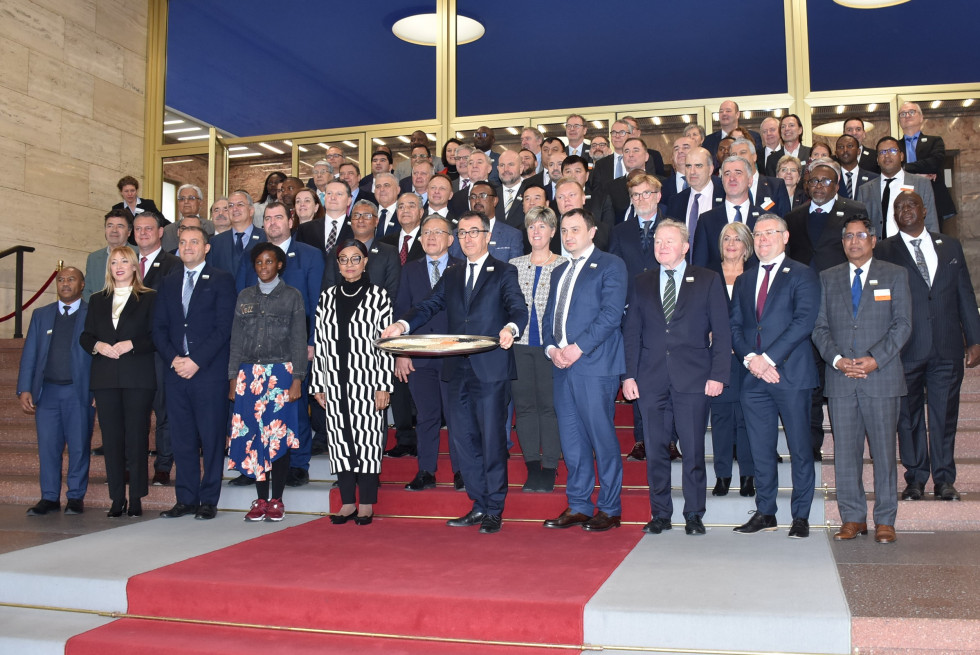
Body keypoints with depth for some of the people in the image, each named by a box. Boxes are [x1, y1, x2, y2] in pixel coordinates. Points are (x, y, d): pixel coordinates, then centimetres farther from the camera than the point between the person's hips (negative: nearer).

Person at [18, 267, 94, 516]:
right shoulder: (41, 315, 15)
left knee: (79, 446, 1)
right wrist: (24, 390, 1)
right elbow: (29, 354, 11)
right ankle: (49, 497, 12)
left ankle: (76, 497, 11)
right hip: (47, 391, 3)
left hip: (78, 391, -3)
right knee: (48, 446, 3)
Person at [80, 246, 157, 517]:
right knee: (111, 439, 3)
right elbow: (85, 336, 15)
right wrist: (98, 346, -6)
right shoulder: (97, 301, 18)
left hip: (138, 378, -4)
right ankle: (117, 499, 9)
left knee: (136, 438, -3)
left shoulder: (150, 298, 5)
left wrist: (130, 344, -15)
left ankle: (136, 499, 3)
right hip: (105, 378, 4)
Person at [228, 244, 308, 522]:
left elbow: (299, 340, 1)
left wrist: (297, 379, -7)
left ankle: (276, 501, 6)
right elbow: (236, 340, 13)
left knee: (279, 436, -3)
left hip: (280, 374, -3)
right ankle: (261, 500, 10)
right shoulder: (245, 296, 14)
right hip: (249, 375, 3)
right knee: (253, 436, 1)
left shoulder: (292, 296, 5)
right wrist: (233, 378, 6)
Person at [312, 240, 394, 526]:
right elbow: (319, 343, 10)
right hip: (335, 384, 4)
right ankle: (348, 502, 17)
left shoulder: (378, 296, 0)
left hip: (367, 383, -4)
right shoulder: (327, 298, 11)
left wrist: (384, 386, -9)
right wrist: (317, 385, 7)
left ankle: (366, 504, 10)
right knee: (340, 441, 6)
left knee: (367, 439, -1)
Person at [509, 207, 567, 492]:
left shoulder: (564, 266, 2)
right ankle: (532, 468, 14)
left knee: (549, 404, -2)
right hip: (520, 343, 3)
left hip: (550, 344, -3)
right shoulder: (514, 265, 12)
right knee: (524, 403, 5)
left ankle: (549, 470, 7)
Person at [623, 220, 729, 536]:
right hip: (651, 379, 2)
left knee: (693, 450, 0)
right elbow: (631, 332, 11)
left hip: (693, 378, -2)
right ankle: (660, 514, 16)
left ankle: (693, 515, 13)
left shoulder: (707, 280, 6)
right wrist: (629, 375, 1)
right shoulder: (642, 283, 13)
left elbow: (721, 332, 2)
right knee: (655, 450, 5)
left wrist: (718, 375, -7)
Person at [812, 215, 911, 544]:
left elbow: (902, 325, 0)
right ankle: (853, 518, 13)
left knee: (883, 449, 1)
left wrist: (875, 359, -12)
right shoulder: (828, 278, 14)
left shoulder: (895, 275, 8)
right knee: (845, 450, 3)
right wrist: (836, 359, -8)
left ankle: (885, 520, 11)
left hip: (882, 376, -2)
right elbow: (819, 327, 9)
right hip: (840, 379, 2)